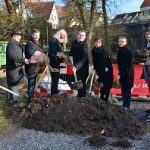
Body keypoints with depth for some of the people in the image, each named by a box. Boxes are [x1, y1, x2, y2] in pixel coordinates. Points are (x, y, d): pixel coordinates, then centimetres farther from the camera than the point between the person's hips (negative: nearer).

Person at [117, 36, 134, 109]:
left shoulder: (128, 51, -13)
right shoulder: (120, 50, 13)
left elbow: (127, 64, -18)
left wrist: (120, 74, -19)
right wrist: (120, 73, 9)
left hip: (127, 74, -8)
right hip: (122, 74, 8)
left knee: (126, 90, -8)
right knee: (123, 90, 11)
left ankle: (126, 106, -6)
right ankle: (125, 105, 18)